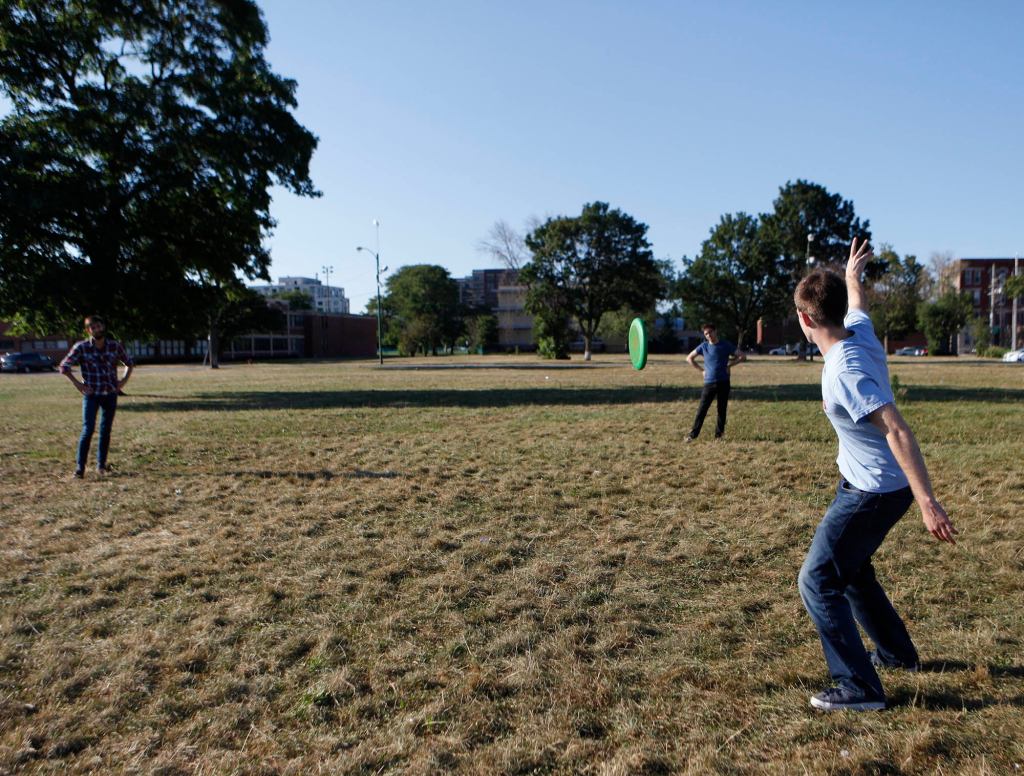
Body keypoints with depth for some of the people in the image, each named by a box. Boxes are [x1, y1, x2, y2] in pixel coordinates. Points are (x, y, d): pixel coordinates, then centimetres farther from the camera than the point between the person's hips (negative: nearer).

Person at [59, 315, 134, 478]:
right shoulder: (81, 347, -6)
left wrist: (123, 381, 4)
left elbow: (129, 363, 15)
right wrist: (77, 383, -7)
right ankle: (80, 467, -4)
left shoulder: (115, 346, 1)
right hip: (91, 394, -2)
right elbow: (64, 366, 0)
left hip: (110, 394, 2)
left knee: (105, 431, 7)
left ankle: (101, 464, 18)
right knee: (88, 429, -10)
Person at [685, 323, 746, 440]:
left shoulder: (726, 345, 1)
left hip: (724, 382, 0)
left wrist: (729, 365, -3)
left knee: (722, 410, 4)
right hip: (709, 382, 0)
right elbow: (689, 358, 13)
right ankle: (693, 434, -3)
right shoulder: (704, 346, 4)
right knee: (701, 410, -4)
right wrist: (702, 370, 5)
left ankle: (718, 435, 13)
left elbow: (742, 357, 7)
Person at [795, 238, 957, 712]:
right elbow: (857, 305, 21)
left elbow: (897, 432, -34)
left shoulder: (844, 370, -30)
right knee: (850, 569, 25)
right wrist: (852, 275, 42)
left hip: (873, 492, -10)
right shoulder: (859, 330, -3)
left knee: (817, 581, -6)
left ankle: (859, 687, 3)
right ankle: (896, 653, 42)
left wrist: (927, 502, -35)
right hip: (866, 483, 10)